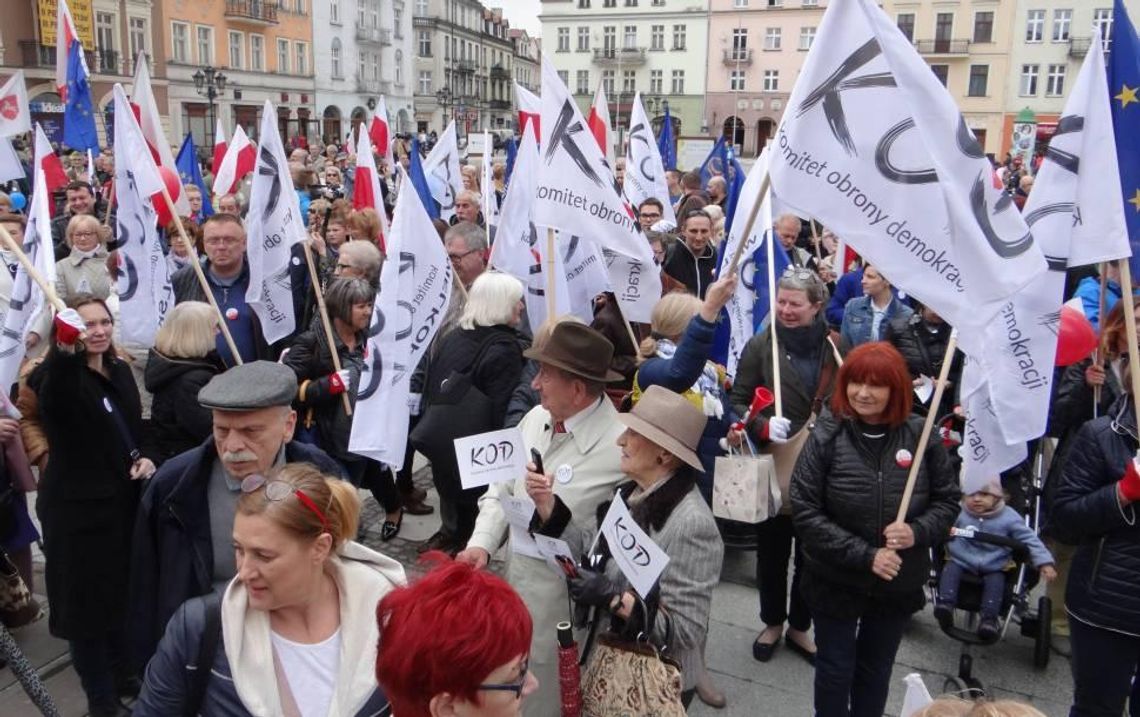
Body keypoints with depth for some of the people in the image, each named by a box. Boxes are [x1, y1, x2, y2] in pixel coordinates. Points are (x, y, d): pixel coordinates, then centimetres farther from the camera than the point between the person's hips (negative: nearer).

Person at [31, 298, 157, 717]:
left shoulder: (120, 371, 7)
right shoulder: (58, 376, -15)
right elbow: (52, 393, -41)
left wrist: (145, 457, -2)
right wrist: (65, 350, -60)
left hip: (122, 502, 7)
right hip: (77, 508, -7)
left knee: (123, 595, 20)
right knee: (86, 600, 5)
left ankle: (122, 678, 39)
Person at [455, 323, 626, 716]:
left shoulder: (619, 448, -24)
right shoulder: (535, 418, -1)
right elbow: (502, 489, 6)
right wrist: (481, 544, -6)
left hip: (564, 593, -6)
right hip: (515, 572, 7)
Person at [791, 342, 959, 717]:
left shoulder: (920, 436, -9)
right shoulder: (827, 436, -15)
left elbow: (948, 500, 0)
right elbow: (805, 511, -17)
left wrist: (918, 532, -20)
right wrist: (865, 555, -22)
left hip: (899, 584, 2)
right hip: (835, 582, -2)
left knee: (876, 672, 21)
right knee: (835, 670, 15)